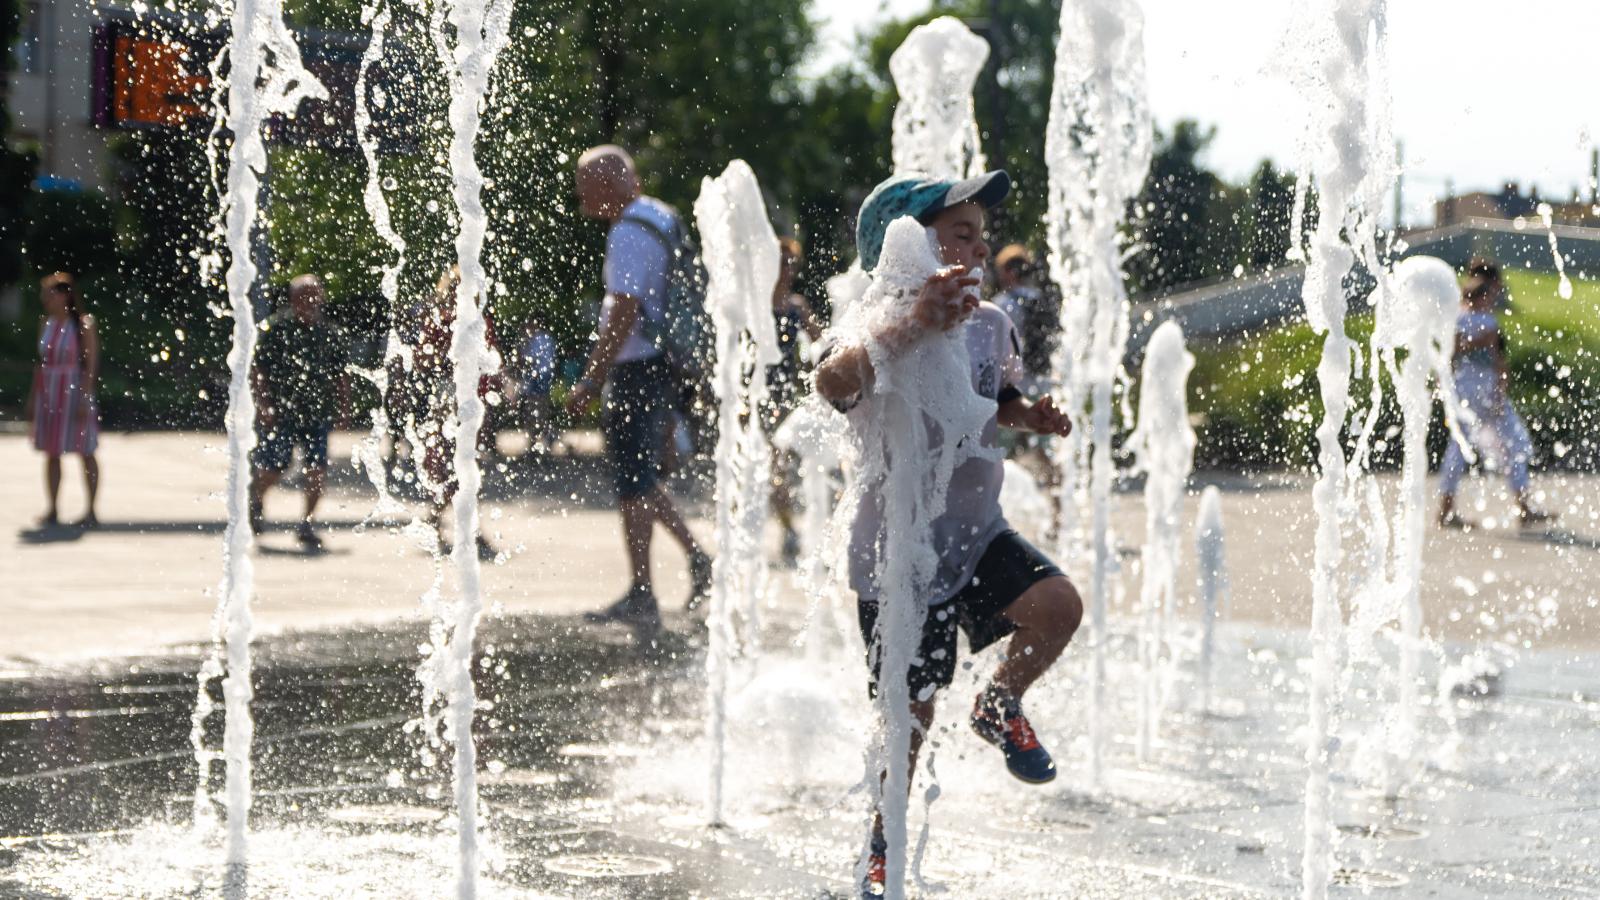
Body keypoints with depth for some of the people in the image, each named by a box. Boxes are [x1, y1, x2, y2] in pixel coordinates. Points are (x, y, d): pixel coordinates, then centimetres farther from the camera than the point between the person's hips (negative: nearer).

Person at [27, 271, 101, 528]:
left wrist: (85, 398, -18)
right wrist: (33, 398, 11)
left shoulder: (83, 325, -8)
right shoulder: (46, 324, 9)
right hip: (48, 394, 6)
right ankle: (52, 510, 13)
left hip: (75, 391, -6)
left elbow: (91, 364, -11)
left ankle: (91, 511, 6)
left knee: (85, 453, 1)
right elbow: (41, 362, 13)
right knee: (51, 453, 7)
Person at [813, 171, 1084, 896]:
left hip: (978, 534, 5)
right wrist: (912, 327, -65)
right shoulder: (879, 341, -23)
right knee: (910, 717, 5)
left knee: (1058, 606, -22)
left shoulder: (988, 327, -2)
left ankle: (999, 707, 9)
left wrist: (1027, 416, -5)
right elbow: (833, 380, -49)